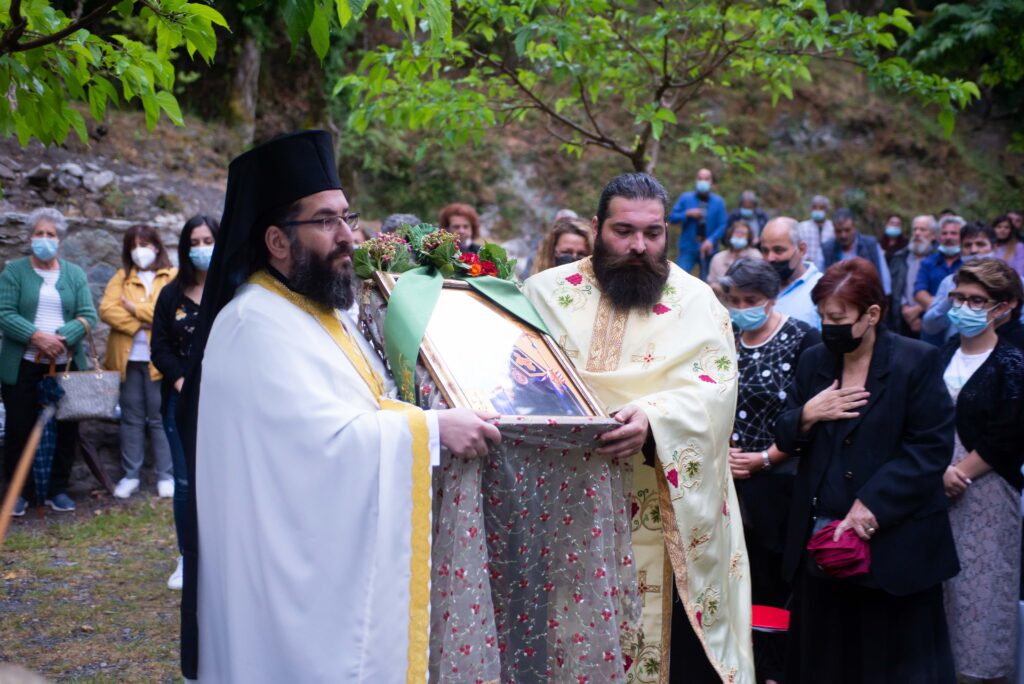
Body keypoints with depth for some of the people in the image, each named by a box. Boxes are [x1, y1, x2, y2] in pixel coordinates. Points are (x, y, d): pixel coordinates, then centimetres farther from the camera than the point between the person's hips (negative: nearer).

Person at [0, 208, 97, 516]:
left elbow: (88, 316, 0)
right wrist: (37, 337, -22)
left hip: (66, 365, 3)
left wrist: (61, 338, -17)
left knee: (67, 428, 6)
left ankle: (58, 489, 19)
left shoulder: (75, 274, 9)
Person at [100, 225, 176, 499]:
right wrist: (138, 324, -12)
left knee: (159, 418, 0)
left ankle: (165, 475, 7)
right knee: (131, 417, 7)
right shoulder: (121, 277, 13)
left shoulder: (172, 277, 5)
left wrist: (136, 308, -9)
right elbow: (106, 309, -1)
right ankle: (130, 475, 12)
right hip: (128, 357, 3)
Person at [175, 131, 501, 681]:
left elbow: (360, 408, 19)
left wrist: (431, 418, 4)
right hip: (299, 568, -10)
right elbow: (328, 439, -27)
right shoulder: (258, 326, -20)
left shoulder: (321, 312, 12)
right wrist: (432, 428, -20)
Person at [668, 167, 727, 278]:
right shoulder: (685, 198, 5)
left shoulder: (718, 202, 4)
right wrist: (687, 214, -12)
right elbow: (672, 218, 5)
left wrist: (711, 240, -17)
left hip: (708, 249, 1)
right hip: (688, 249, -1)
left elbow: (723, 225, -2)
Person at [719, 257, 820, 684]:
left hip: (780, 481, -4)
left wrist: (764, 458, -12)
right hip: (735, 482, 4)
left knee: (780, 580, -1)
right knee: (750, 580, 6)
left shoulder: (803, 340, -5)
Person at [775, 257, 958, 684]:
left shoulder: (916, 362, -7)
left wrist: (872, 505, -18)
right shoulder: (814, 362, 9)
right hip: (820, 539, 5)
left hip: (893, 543, -5)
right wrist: (807, 415, -11)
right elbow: (785, 439, 13)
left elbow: (932, 448, -12)